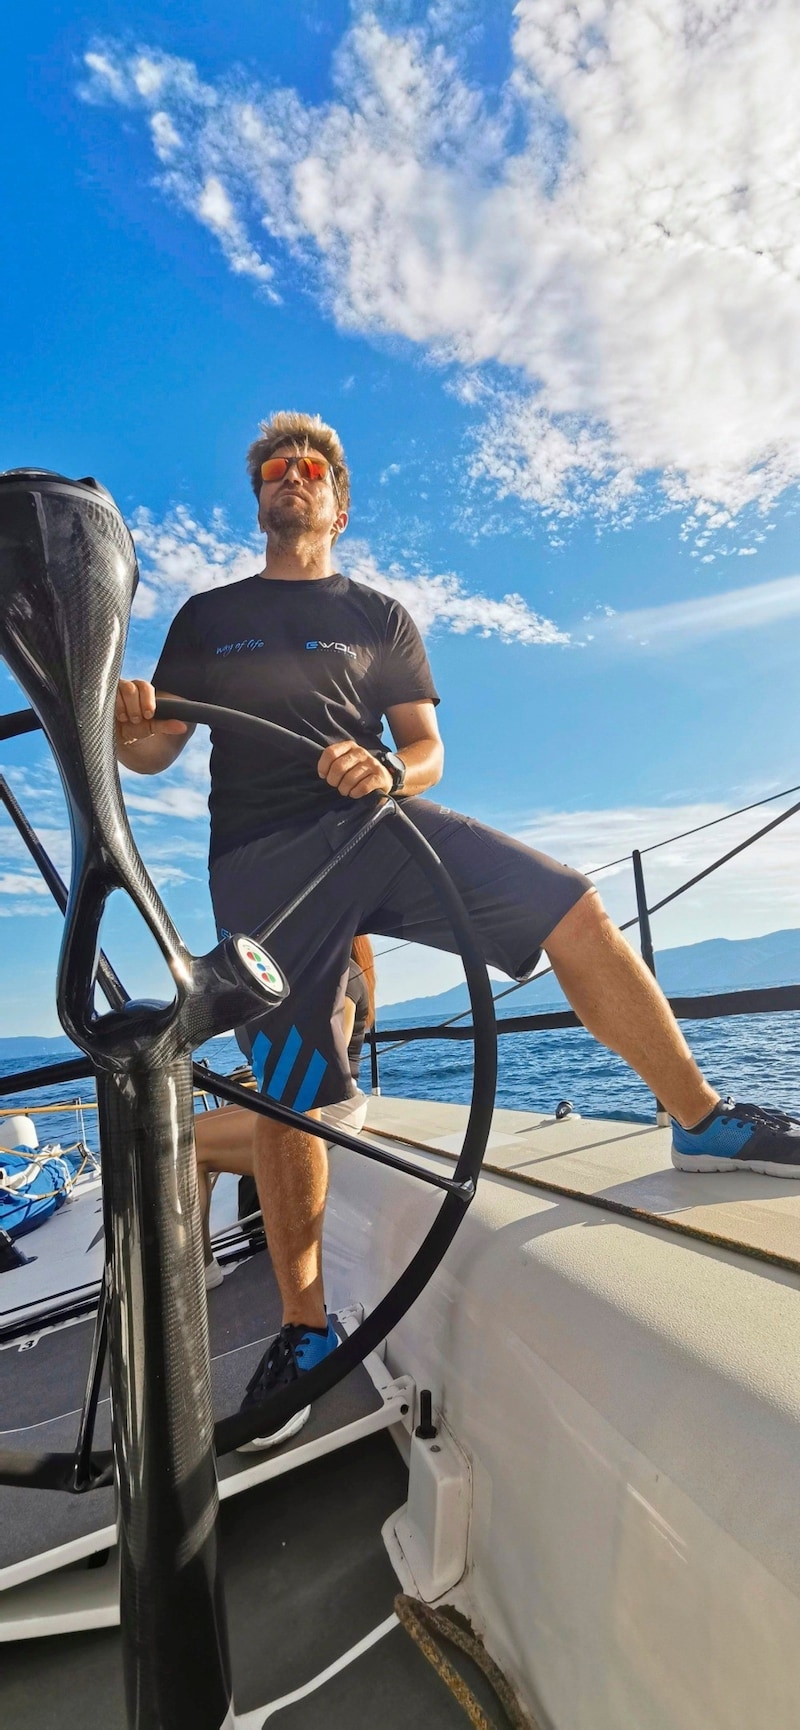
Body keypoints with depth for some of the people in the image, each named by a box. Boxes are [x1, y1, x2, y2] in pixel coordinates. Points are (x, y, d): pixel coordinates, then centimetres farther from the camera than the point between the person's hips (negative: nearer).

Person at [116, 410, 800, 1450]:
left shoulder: (379, 617, 19)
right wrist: (123, 721, -13)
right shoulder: (207, 617, 20)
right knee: (285, 1099, -3)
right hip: (264, 861, 0)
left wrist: (388, 773, -13)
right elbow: (150, 752, 11)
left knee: (576, 911, -16)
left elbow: (427, 751, 11)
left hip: (379, 820, 1)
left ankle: (704, 1123, 1)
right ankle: (305, 1329, 16)